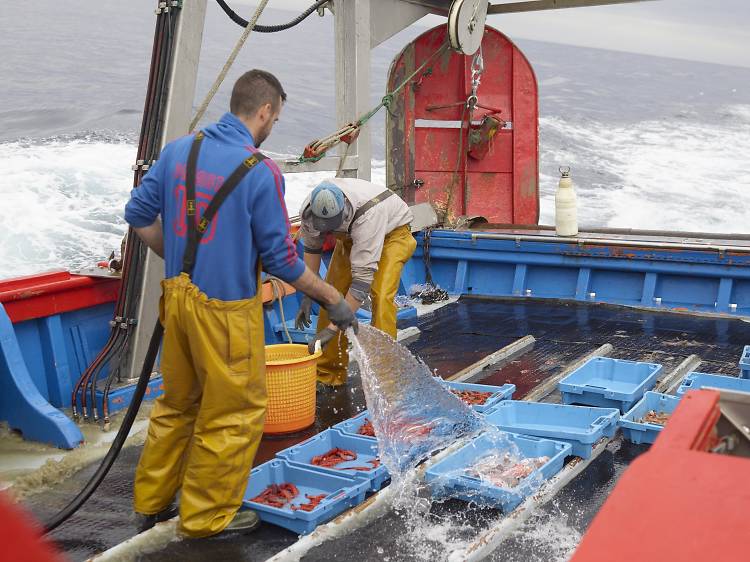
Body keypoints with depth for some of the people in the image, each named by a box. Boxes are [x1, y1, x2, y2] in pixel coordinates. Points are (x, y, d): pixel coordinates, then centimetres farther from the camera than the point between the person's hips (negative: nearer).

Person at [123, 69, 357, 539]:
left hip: (178, 297, 7)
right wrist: (334, 300, -1)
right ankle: (206, 517, 22)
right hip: (225, 309, -7)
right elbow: (281, 259, -13)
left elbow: (139, 213, 8)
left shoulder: (179, 150, 2)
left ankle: (151, 503, 35)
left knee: (178, 404, 22)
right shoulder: (261, 172, -15)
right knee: (234, 415, 10)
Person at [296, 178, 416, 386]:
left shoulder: (366, 216, -45)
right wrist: (308, 295, -7)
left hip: (392, 232, -5)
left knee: (380, 296, -25)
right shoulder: (309, 210, -27)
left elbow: (362, 278, -43)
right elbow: (311, 247, -5)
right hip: (351, 235, 6)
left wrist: (332, 328, -44)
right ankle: (327, 374, 8)